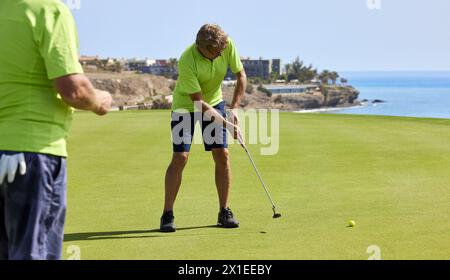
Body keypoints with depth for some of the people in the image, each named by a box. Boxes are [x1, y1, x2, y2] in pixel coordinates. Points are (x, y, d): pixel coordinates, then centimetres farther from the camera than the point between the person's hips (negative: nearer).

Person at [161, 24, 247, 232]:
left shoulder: (228, 45, -20)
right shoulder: (187, 61, -33)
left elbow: (241, 76, -5)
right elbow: (198, 102, -28)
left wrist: (234, 109, -13)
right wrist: (227, 125, -28)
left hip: (214, 101, 4)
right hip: (186, 104, -4)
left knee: (222, 155, -3)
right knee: (180, 157, -13)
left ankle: (224, 212, 6)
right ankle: (167, 215, -6)